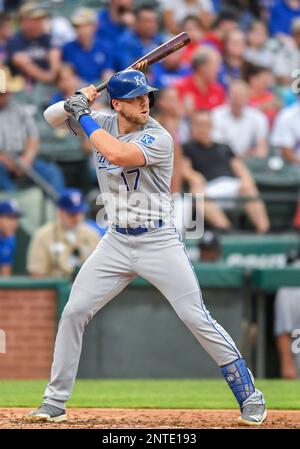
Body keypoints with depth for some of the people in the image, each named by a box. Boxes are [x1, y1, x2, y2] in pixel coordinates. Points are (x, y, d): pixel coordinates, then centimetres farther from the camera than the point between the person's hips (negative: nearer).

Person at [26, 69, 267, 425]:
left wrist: (83, 117, -21)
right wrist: (75, 103, -11)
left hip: (159, 244, -5)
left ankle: (249, 396, 0)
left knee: (197, 319, -9)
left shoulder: (158, 138, -17)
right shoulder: (102, 124, 2)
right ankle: (55, 402, 10)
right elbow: (52, 117, 12)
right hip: (116, 243, 5)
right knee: (73, 312, 0)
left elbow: (118, 154, -34)